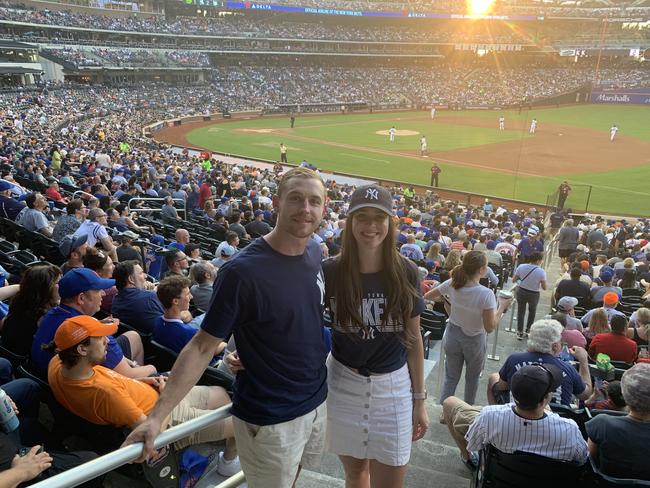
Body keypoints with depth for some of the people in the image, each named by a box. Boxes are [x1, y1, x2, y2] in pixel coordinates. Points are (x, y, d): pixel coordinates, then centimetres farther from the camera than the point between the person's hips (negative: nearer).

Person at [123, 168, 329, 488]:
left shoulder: (314, 252, -3)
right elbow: (203, 346, -20)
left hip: (317, 401, 7)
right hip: (270, 418, -6)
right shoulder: (243, 272, -24)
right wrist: (157, 416, -23)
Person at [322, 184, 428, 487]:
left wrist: (419, 399, 4)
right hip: (343, 384, 0)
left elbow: (413, 338, 1)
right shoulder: (330, 272, -10)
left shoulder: (406, 273, -7)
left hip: (393, 388, 0)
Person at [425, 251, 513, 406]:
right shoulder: (486, 294, -27)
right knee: (472, 378, 22)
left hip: (452, 336, 3)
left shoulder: (452, 284, -15)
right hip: (474, 340, -3)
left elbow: (427, 296, -1)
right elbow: (490, 327, -21)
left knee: (451, 377, 18)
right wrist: (502, 307, -10)